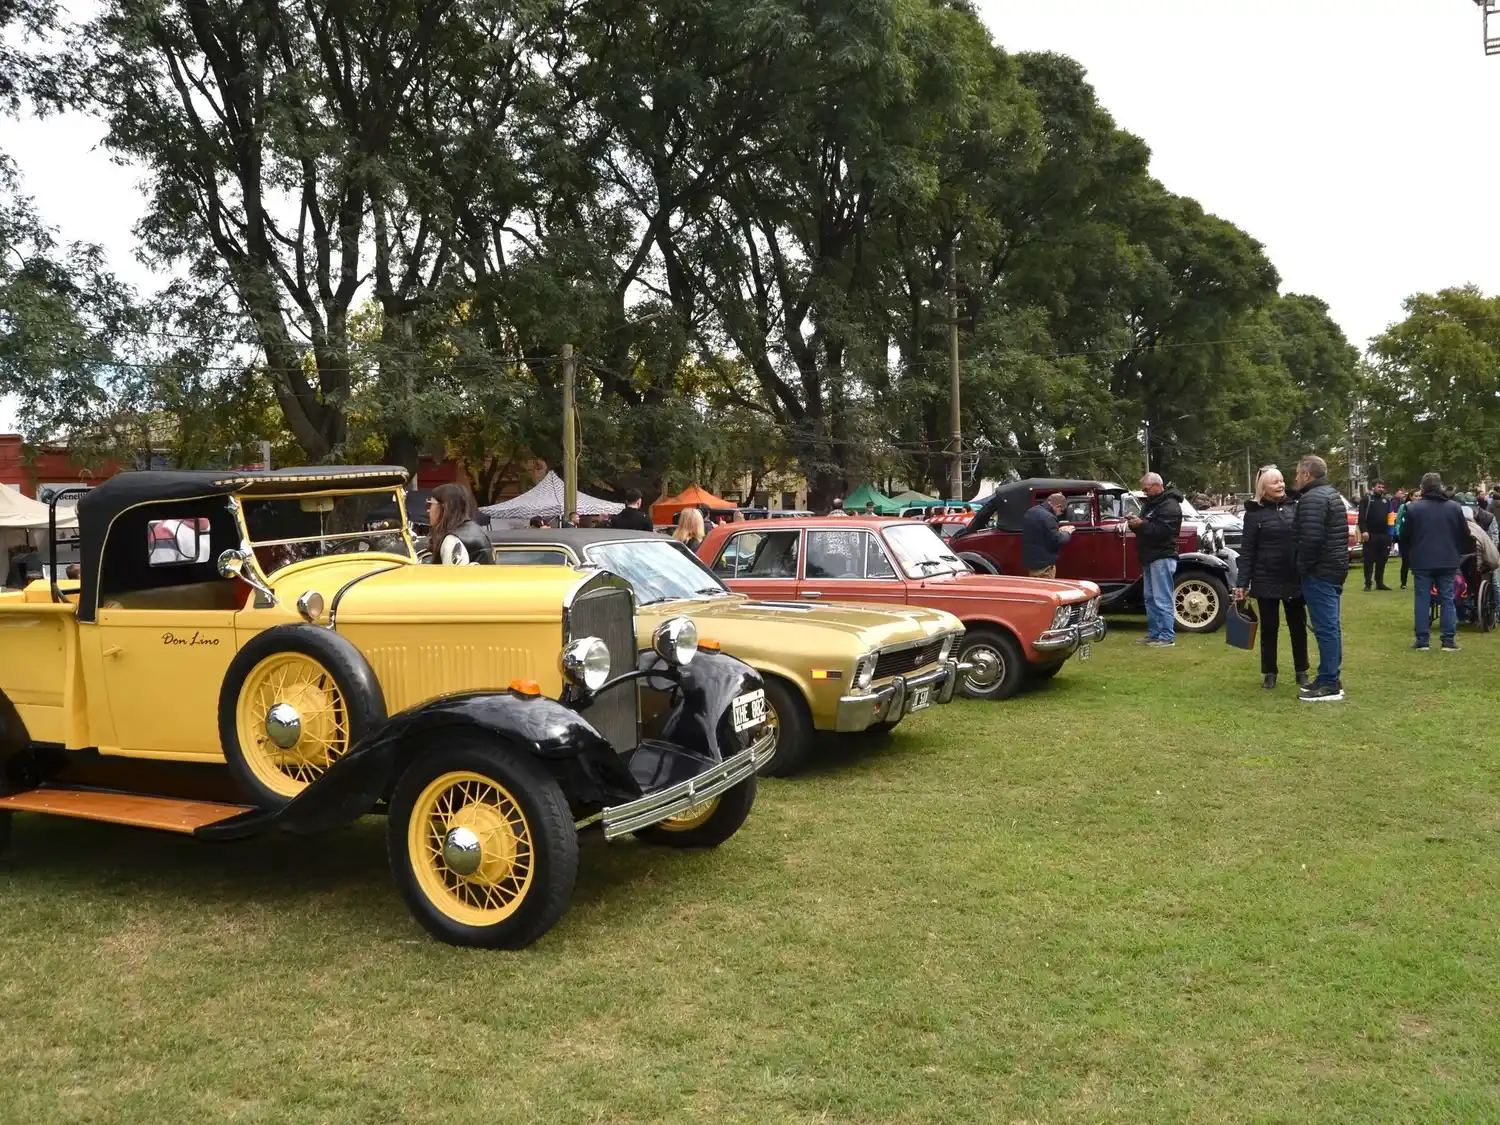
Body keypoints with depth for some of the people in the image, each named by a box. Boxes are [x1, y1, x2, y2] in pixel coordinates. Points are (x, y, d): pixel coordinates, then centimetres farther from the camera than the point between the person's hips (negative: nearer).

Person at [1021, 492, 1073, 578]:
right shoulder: (1048, 517, -21)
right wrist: (1067, 533, -1)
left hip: (1030, 560, 9)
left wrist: (1058, 531, 15)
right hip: (1043, 563, -9)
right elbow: (1056, 541, -20)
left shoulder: (1030, 512, 9)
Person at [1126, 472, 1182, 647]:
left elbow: (1162, 530, -23)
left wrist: (1141, 524, -21)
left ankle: (1167, 637, -6)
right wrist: (1135, 523, 3)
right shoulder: (1150, 503, 18)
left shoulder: (1170, 505, -12)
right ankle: (1153, 634, 20)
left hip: (1162, 557, -10)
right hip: (1150, 557, 10)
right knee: (1150, 598, 13)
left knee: (1162, 599, -8)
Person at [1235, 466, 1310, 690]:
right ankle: (1269, 673, 17)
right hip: (1266, 580, -2)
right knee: (1269, 628, 7)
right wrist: (1242, 583, -9)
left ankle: (1301, 672, 22)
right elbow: (1247, 551, -4)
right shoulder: (1255, 513, -4)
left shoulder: (1294, 506, 4)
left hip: (1295, 579, 2)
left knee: (1298, 626, 10)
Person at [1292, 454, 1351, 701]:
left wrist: (1302, 568, -13)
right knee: (1331, 626, 14)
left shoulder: (1312, 499, -16)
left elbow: (1310, 539, -25)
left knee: (1325, 627, -8)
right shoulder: (1332, 494, 18)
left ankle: (1329, 684, -7)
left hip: (1319, 572, -11)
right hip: (1334, 569, 11)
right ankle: (1331, 679, 20)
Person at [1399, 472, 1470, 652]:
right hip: (1448, 562, 2)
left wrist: (1407, 555, 15)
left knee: (1422, 600, 3)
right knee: (1448, 600, 7)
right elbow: (1465, 535, 10)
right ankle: (1449, 640, 4)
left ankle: (1422, 640, 2)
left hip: (1422, 562, -2)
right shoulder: (1455, 508, 3)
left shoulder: (1413, 508, -5)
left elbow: (1405, 536, 0)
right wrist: (1464, 553, 26)